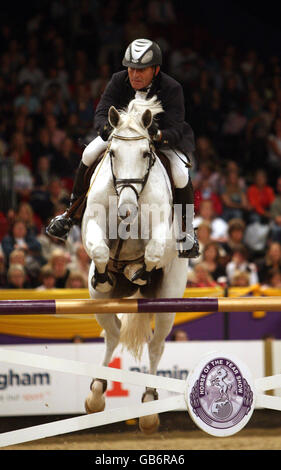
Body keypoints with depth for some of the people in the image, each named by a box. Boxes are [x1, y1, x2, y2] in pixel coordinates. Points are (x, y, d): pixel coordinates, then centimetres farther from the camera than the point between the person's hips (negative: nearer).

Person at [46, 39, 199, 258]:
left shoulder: (172, 89, -27)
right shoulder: (119, 81, -19)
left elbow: (175, 130, -32)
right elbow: (102, 112, -23)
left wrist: (158, 135, -55)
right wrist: (107, 128, -48)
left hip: (164, 138, -3)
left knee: (181, 175, -28)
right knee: (89, 155, -17)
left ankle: (188, 232, -6)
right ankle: (71, 212, 1)